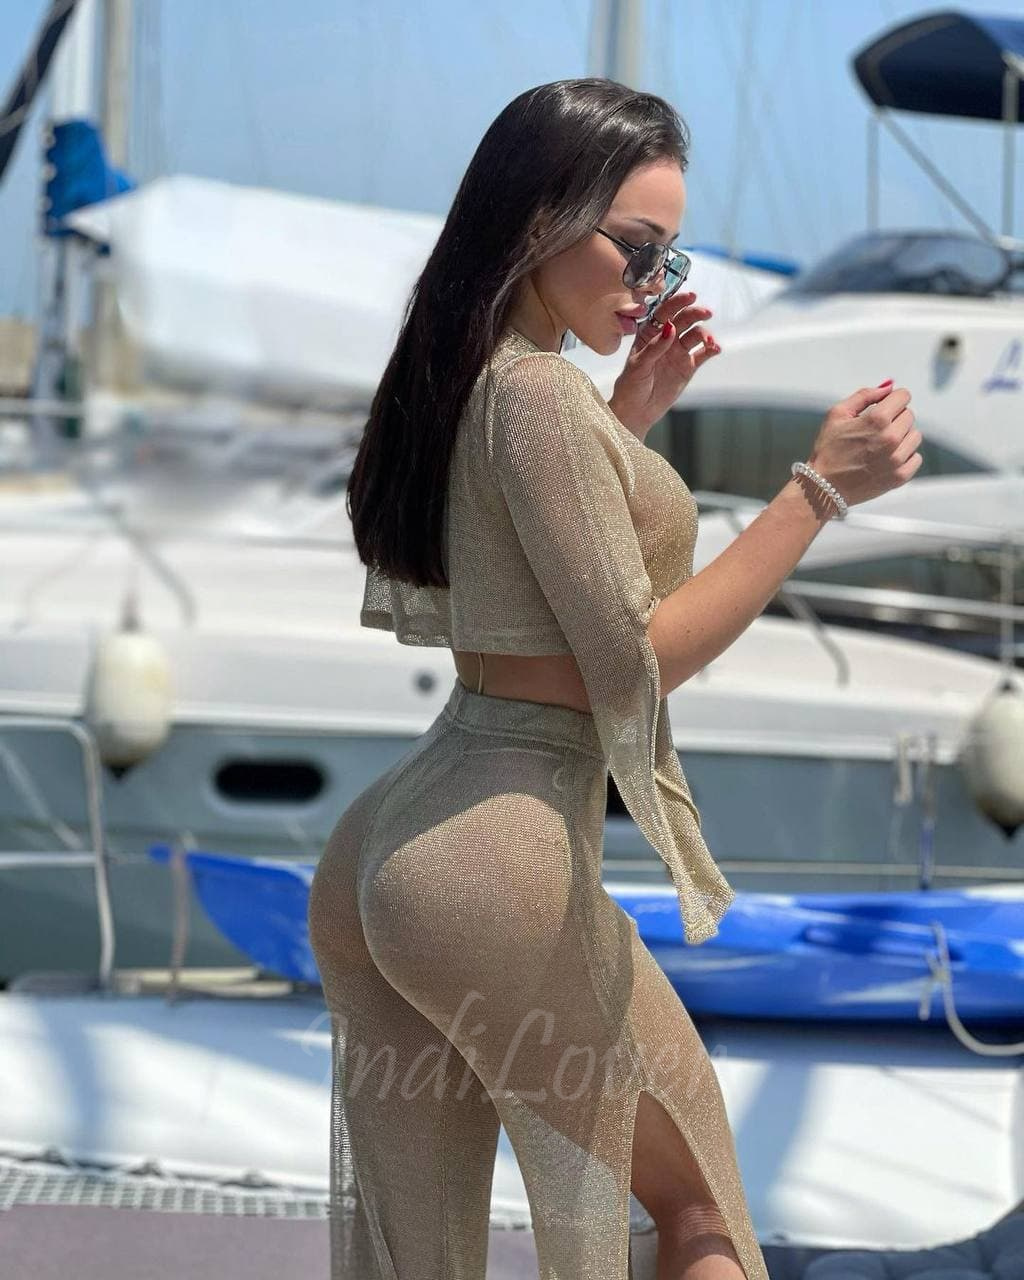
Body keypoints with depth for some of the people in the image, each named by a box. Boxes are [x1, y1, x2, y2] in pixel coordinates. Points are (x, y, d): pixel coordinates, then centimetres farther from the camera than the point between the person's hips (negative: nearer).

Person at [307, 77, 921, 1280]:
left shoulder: (452, 381, 12)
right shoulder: (541, 392, -15)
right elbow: (634, 660, -15)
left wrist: (631, 412, 21)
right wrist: (819, 489, -15)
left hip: (376, 852, 9)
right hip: (506, 861, -9)